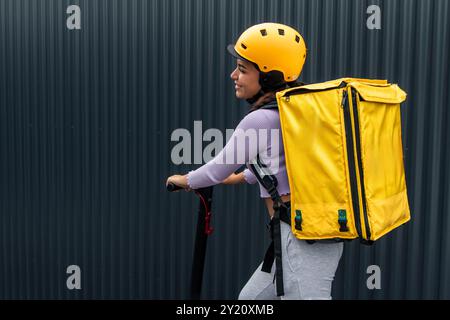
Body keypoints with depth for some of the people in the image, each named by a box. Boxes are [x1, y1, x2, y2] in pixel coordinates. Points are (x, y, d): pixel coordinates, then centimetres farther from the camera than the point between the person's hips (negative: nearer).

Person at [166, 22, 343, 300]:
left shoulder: (260, 120, -16)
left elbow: (219, 168, -4)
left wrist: (184, 181, 16)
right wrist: (239, 178, 41)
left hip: (305, 239, -10)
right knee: (251, 297, 21)